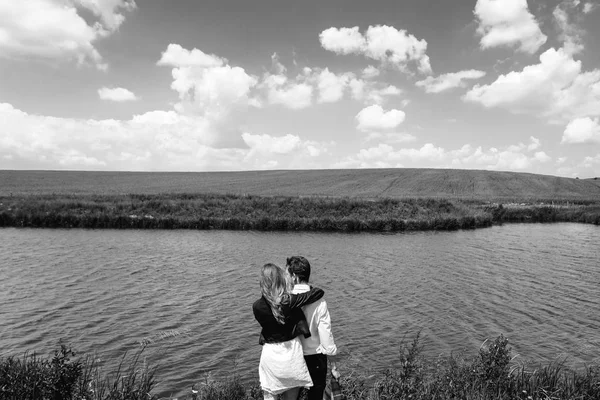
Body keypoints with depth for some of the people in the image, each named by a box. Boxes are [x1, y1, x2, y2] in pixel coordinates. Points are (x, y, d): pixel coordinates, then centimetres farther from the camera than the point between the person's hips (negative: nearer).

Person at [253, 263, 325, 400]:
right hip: (292, 352, 0)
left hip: (271, 354, 0)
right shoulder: (290, 301, -17)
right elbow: (319, 292, -10)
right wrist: (307, 288, 9)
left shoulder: (257, 307, -14)